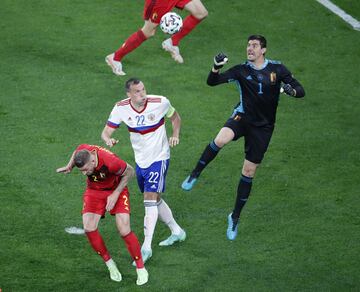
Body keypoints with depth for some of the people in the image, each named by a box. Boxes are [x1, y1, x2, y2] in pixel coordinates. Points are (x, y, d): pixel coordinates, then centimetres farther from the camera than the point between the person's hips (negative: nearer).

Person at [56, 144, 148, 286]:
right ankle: (110, 265, 7)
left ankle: (141, 269, 4)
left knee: (124, 231, -14)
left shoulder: (110, 162, -39)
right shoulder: (82, 150, -25)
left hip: (116, 189, -4)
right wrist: (69, 166, -10)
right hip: (94, 190, 4)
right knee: (89, 229, -13)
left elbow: (130, 171, -19)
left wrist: (115, 194, -21)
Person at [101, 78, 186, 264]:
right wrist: (108, 140, -34)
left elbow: (175, 117, 5)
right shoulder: (121, 108, -12)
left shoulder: (160, 103, -16)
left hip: (158, 158, -5)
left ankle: (146, 247, -17)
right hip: (140, 160, 5)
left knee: (150, 199, -15)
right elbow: (106, 131, -10)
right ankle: (176, 231, 38)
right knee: (155, 200, 17)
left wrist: (175, 135, -12)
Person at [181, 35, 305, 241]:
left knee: (249, 172, 3)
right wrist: (216, 67, -29)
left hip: (263, 127, 1)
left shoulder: (277, 69, -1)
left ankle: (235, 218, 17)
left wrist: (291, 90, -25)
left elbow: (300, 91, -1)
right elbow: (212, 82, -9)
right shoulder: (242, 70, -2)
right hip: (242, 116, -1)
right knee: (221, 139, -35)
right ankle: (195, 175, -18)